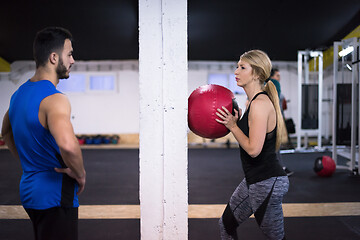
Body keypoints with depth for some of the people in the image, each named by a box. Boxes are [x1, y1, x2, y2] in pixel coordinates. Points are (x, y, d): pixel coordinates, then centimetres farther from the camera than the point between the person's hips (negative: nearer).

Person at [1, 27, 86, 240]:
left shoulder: (20, 93, 9)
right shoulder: (54, 99, -21)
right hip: (55, 196, -9)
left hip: (30, 188, 10)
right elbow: (67, 145, -39)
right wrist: (80, 175, -21)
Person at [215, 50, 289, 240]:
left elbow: (253, 149, -26)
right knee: (226, 224, 18)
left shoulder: (260, 103, -21)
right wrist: (236, 121, 4)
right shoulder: (255, 101, 10)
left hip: (267, 183, -10)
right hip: (255, 180, 10)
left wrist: (233, 126, -15)